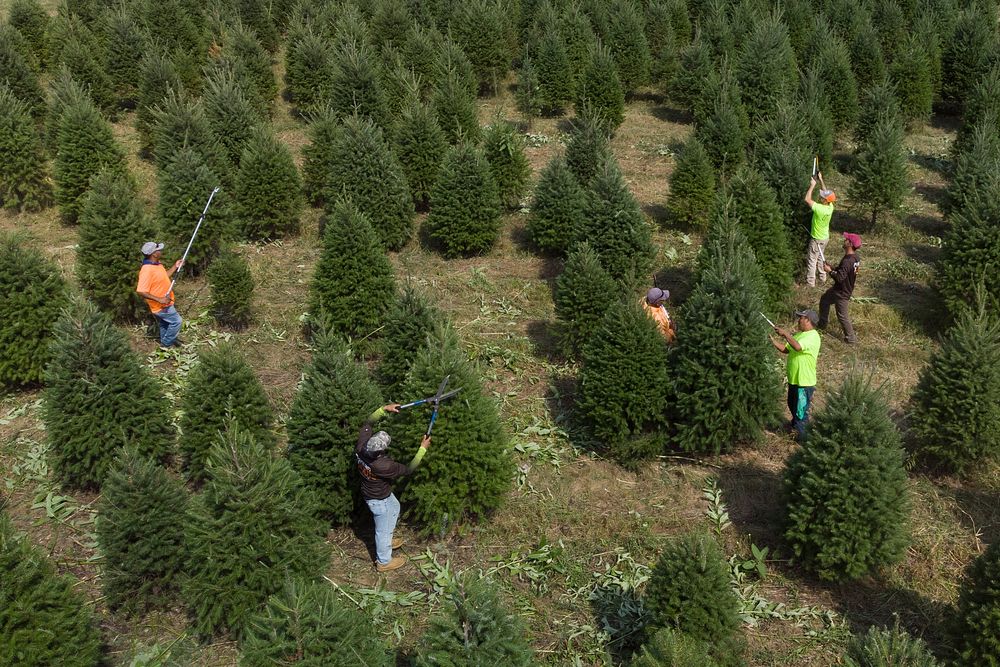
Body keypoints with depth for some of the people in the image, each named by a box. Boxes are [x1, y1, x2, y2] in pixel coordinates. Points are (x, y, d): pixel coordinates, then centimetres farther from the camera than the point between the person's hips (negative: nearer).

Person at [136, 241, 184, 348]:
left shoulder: (156, 264, 0)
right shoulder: (147, 270, -30)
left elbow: (163, 277, 18)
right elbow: (141, 291, -31)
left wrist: (175, 266, 10)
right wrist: (159, 299, -31)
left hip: (164, 304, 9)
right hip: (161, 306, -9)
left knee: (164, 325, 24)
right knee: (176, 321, 1)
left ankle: (166, 341, 42)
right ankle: (166, 344, 15)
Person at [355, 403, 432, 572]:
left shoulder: (361, 446, -28)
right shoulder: (383, 465, -43)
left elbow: (369, 422, -9)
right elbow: (408, 469, -26)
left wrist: (384, 409, -22)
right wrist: (423, 448, -19)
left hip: (370, 491, 8)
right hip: (379, 500, -8)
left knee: (395, 509, 33)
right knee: (384, 529, 17)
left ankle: (386, 542, 56)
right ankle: (384, 562, 41)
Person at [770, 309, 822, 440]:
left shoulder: (813, 337, -21)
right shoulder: (799, 334, 10)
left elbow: (797, 347, -37)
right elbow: (786, 349, 9)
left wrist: (785, 334, -30)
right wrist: (772, 340, -3)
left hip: (804, 381, -10)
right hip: (794, 379, 10)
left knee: (801, 410, 1)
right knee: (792, 405, 28)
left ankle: (802, 435, 14)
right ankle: (795, 424, 50)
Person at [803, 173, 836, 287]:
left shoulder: (820, 209, -32)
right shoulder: (830, 206, -11)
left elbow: (807, 199, -27)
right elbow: (825, 192, 4)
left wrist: (812, 185, -19)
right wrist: (821, 180, 2)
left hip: (817, 239, -8)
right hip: (825, 237, 8)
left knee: (812, 260, 5)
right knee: (820, 258, 24)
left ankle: (810, 282, 12)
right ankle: (822, 277, 34)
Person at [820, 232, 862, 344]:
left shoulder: (847, 261, -34)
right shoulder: (856, 257, -4)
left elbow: (840, 277, -33)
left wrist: (830, 270, -20)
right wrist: (833, 268, 0)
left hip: (842, 293, -10)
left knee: (842, 315, 5)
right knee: (824, 299, 28)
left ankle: (851, 338, 19)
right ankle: (822, 323, 44)